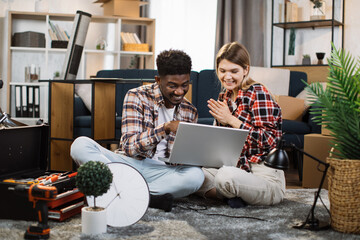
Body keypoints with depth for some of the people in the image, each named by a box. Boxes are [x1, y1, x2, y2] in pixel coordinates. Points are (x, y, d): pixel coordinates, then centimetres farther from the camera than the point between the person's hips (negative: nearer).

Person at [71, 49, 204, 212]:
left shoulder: (190, 112, 7)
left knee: (196, 175, -31)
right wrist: (165, 128, -28)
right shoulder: (137, 96, -5)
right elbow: (129, 146, -14)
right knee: (80, 144, -27)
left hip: (161, 170, 2)